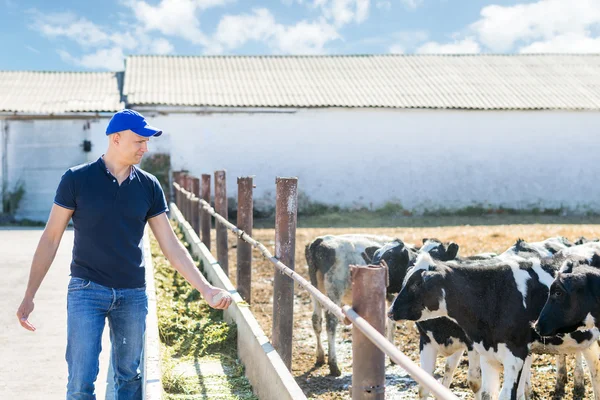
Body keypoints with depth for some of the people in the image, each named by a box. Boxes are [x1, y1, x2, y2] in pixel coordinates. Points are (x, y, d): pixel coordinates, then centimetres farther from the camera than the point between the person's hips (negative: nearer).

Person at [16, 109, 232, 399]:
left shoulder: (149, 186, 3)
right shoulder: (77, 179, -5)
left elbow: (171, 246, 4)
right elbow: (51, 238, -1)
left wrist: (205, 289, -4)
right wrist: (29, 296, -4)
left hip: (133, 295, 3)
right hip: (87, 290, -3)